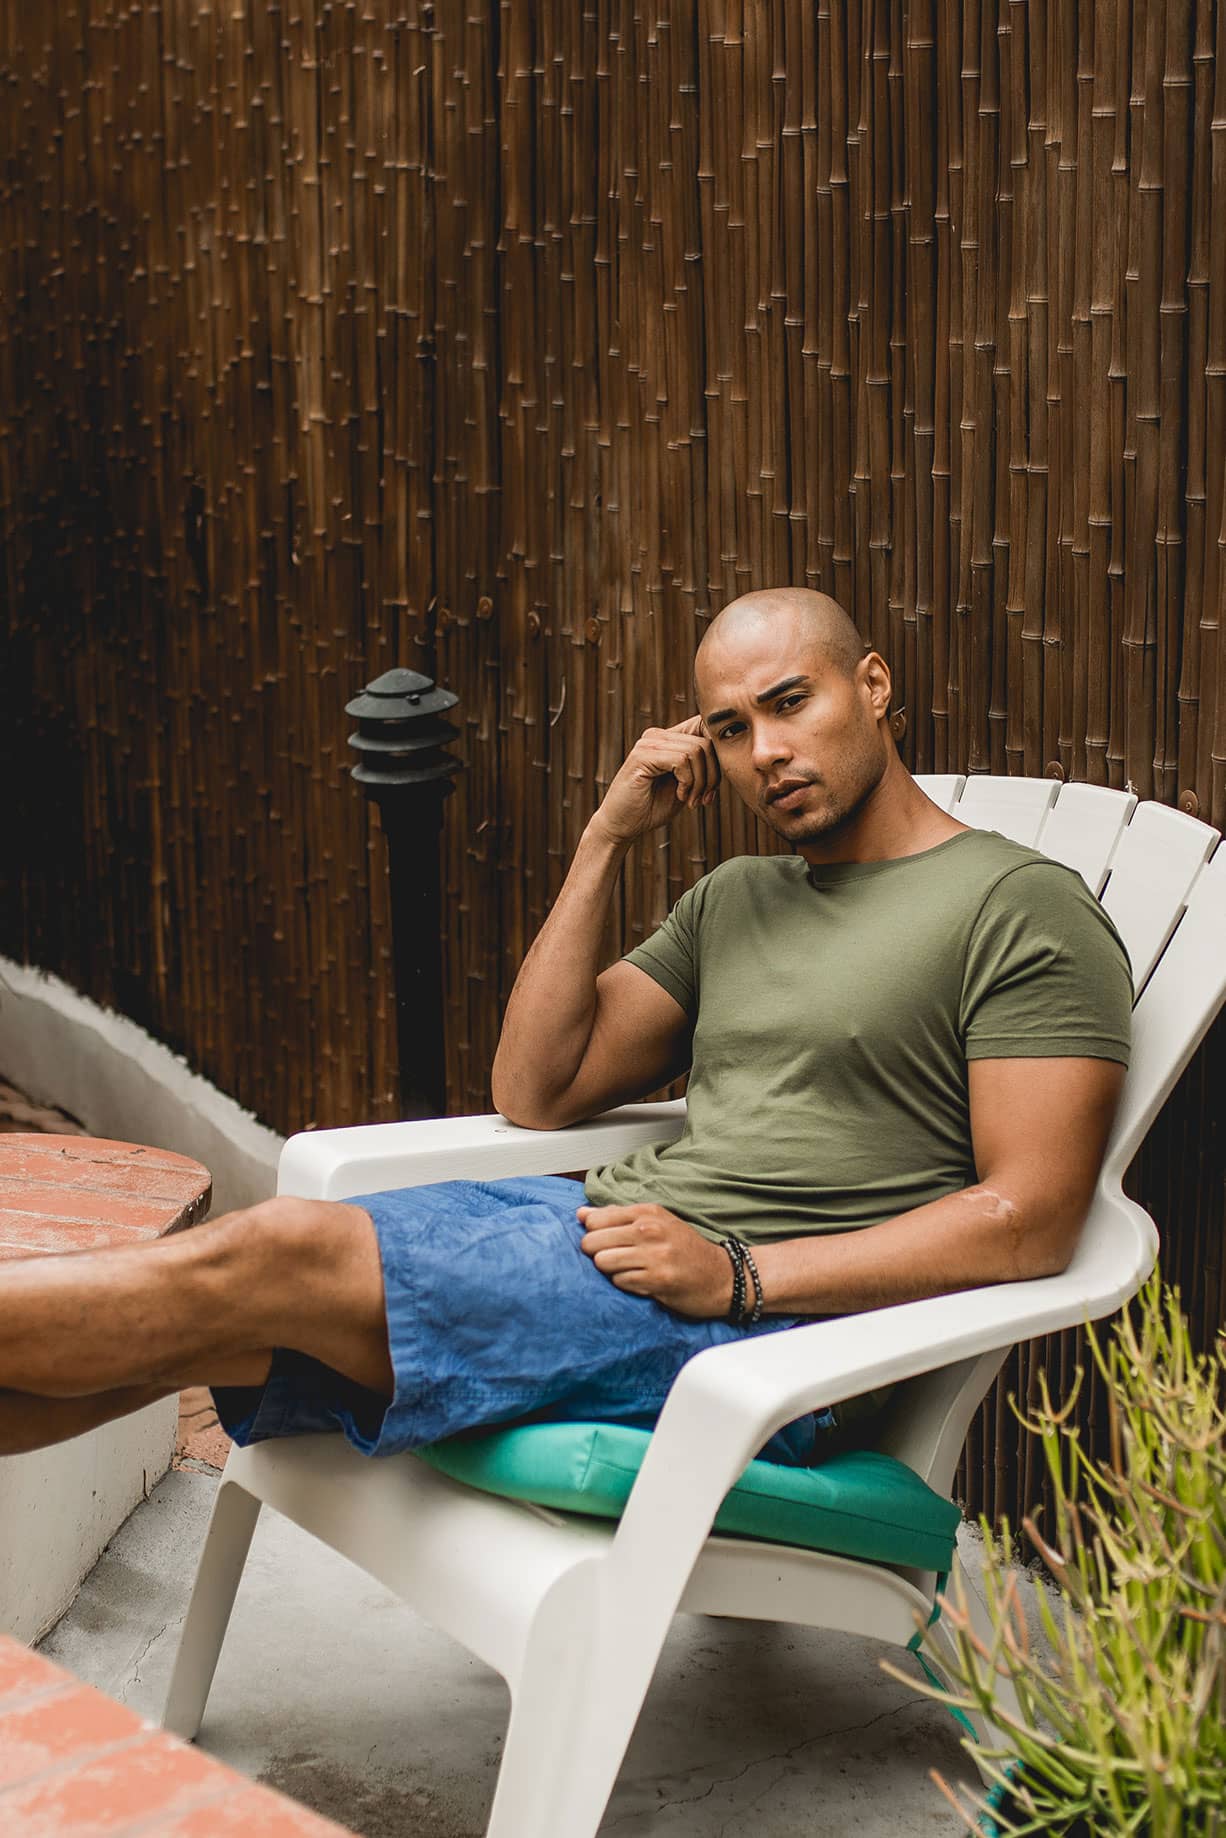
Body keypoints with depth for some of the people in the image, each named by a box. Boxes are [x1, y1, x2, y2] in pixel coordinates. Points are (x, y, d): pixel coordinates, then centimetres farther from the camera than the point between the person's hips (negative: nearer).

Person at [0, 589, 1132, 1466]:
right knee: (163, 1345, -8)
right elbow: (536, 1095, 14)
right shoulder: (735, 901, 20)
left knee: (278, 1255, -19)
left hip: (760, 1330, -7)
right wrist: (607, 842, 7)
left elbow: (1030, 1221, -12)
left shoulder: (1025, 907, -2)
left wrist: (741, 1276, -17)